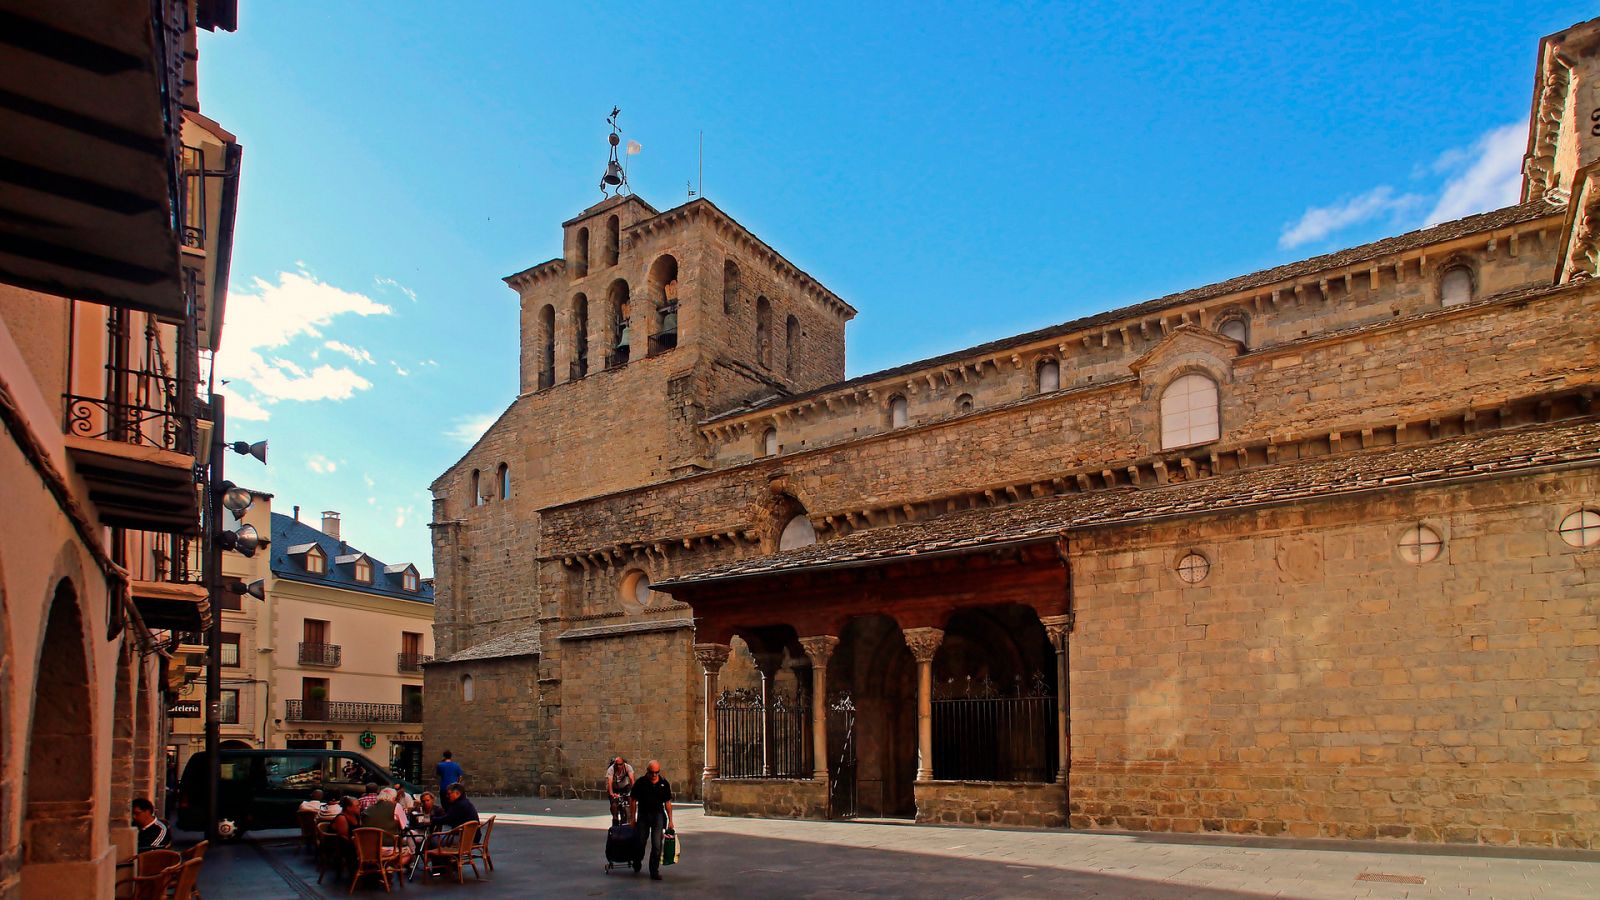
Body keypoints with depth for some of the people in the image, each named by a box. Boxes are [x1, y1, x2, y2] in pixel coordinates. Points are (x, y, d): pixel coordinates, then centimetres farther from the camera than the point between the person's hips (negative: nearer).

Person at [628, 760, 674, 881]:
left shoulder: (664, 783, 0)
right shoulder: (640, 782, -6)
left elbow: (667, 803, 6)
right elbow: (633, 800, 0)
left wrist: (670, 820, 3)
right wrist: (632, 818, -2)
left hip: (658, 815, 0)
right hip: (643, 815, 0)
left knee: (657, 845, -7)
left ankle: (654, 871, 0)